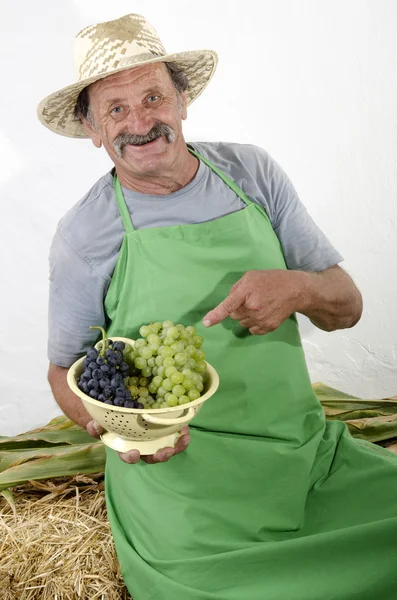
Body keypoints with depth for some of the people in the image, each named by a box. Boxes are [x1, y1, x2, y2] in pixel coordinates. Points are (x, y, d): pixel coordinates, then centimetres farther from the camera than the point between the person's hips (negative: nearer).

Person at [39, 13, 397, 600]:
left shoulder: (252, 171, 4)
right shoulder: (83, 233, -3)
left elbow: (347, 305, 4)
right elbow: (65, 370, 6)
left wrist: (299, 288, -19)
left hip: (307, 446, 3)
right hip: (180, 468, -2)